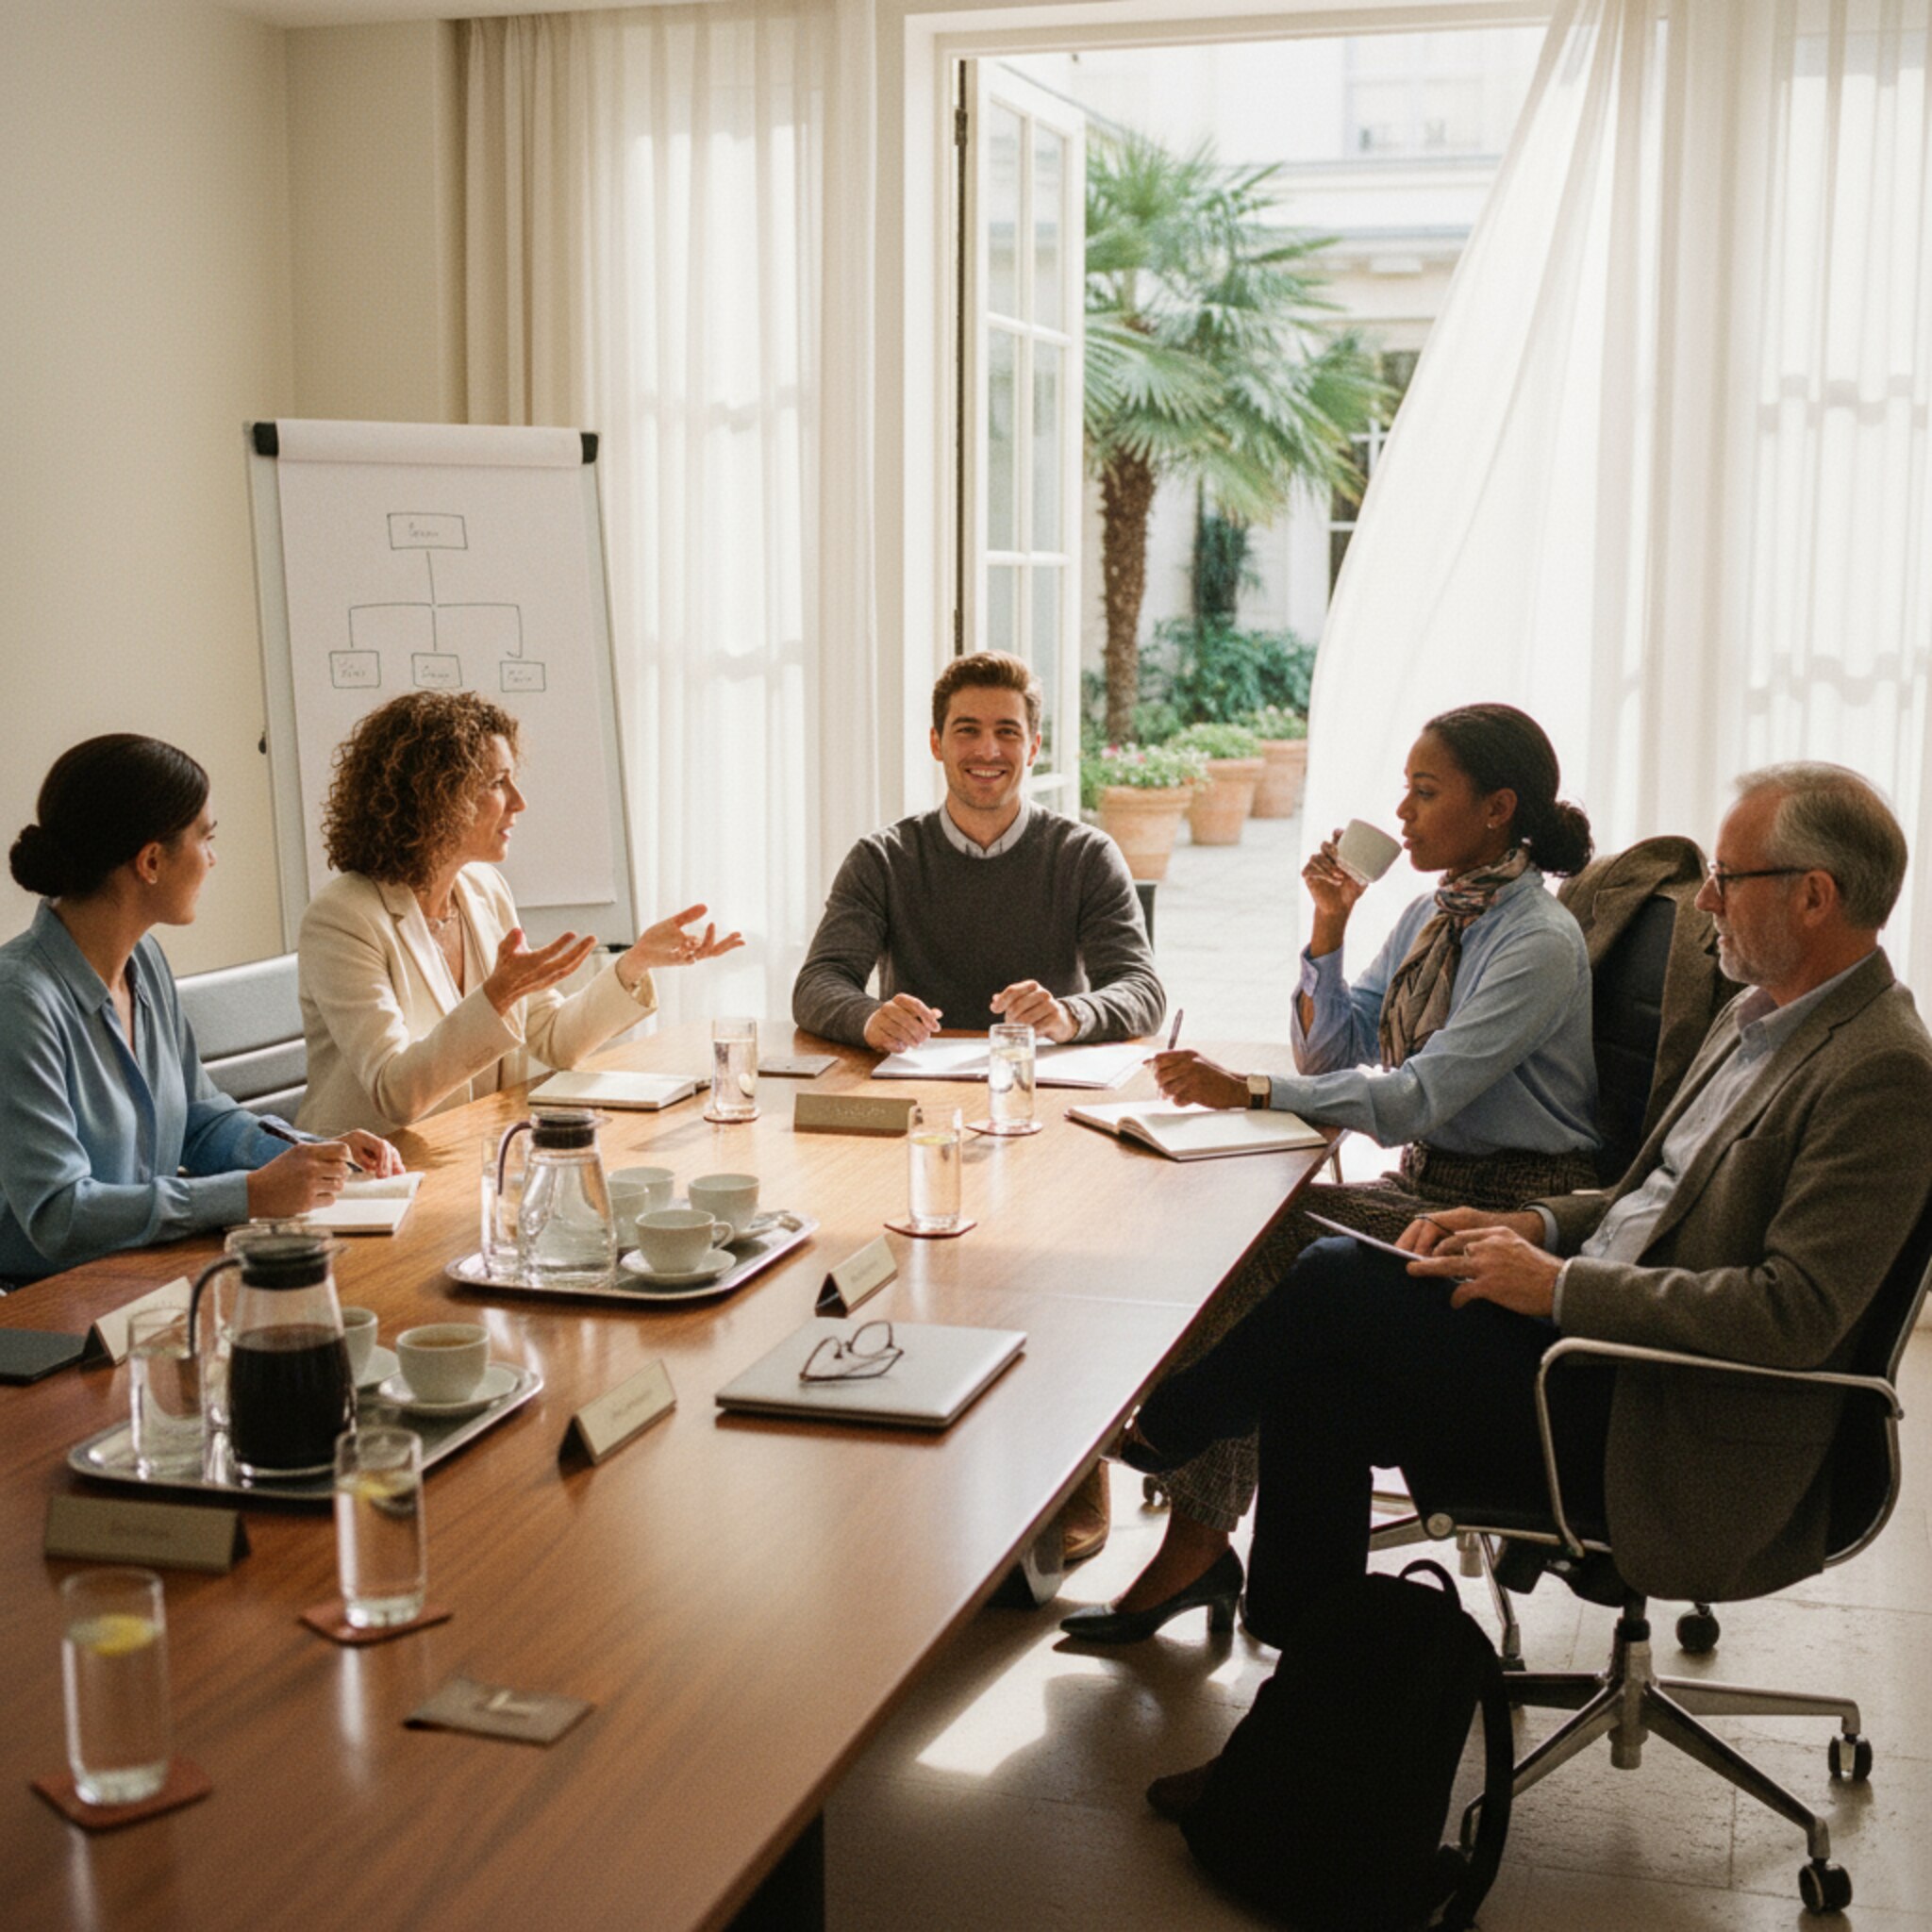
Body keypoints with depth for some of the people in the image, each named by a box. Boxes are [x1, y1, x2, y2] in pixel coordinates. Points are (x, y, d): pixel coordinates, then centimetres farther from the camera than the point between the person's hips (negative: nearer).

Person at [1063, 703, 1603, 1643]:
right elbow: (1332, 1052, 12)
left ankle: (1199, 1539, -10)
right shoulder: (1434, 911, 11)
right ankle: (1198, 1537, -13)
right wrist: (1329, 928, -2)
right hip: (1427, 1185, 8)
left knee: (1252, 1242, -22)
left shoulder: (1540, 944, -17)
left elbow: (1418, 1097, -26)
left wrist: (1246, 1090, -29)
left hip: (1507, 1213, -8)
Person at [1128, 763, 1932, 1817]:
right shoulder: (1755, 1017, 14)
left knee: (1335, 1287, -15)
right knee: (1316, 1378, -5)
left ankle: (1158, 1424, 12)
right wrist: (1536, 1227, 4)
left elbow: (1794, 1312, -24)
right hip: (1594, 1337, 10)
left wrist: (1558, 1285, -21)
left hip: (1667, 1430, -9)